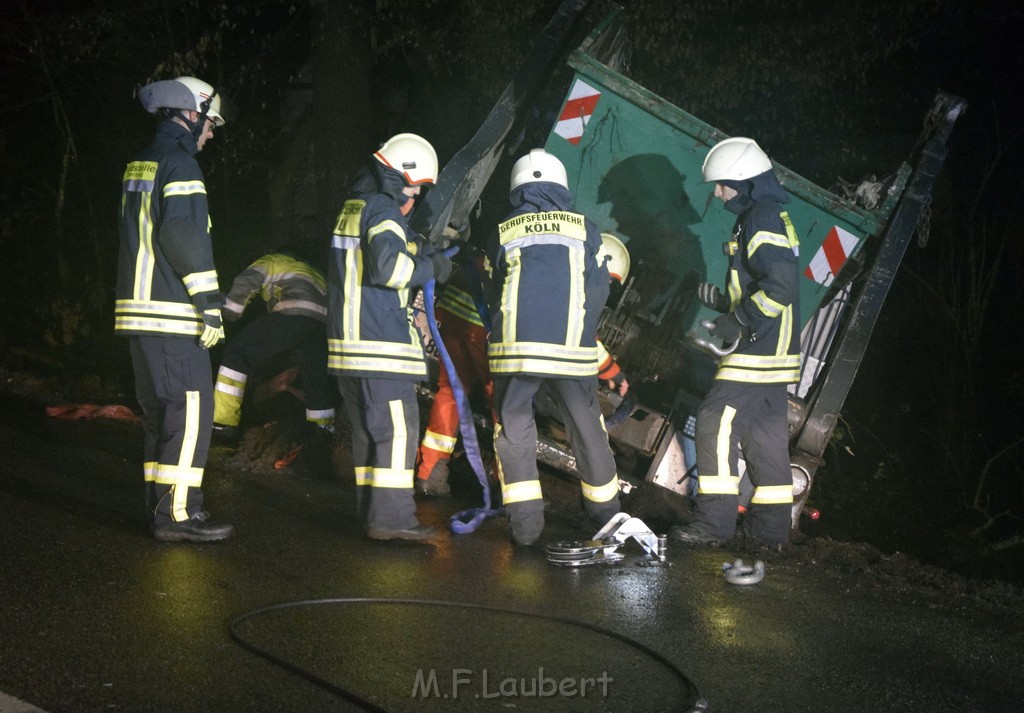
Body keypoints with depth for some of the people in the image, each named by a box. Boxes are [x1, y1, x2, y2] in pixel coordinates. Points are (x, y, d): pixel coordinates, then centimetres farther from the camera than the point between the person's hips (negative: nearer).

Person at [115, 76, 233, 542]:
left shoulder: (140, 165, 19)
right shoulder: (179, 164, -11)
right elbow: (183, 234, -22)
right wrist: (210, 302, -18)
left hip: (139, 308, 10)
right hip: (171, 313, -10)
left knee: (159, 410, 14)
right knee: (190, 408, -8)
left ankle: (162, 506, 19)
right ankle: (177, 515, -9)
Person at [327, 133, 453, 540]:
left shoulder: (353, 208, 19)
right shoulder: (384, 209, -11)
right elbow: (387, 265, -25)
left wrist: (420, 249, 13)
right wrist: (431, 267, -11)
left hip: (348, 340, 10)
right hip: (380, 343, -10)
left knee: (368, 430, 13)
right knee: (398, 428, -8)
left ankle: (372, 512, 18)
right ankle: (391, 518, -10)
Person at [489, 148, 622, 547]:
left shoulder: (503, 233, 9)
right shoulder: (583, 229, 8)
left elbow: (498, 289, 15)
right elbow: (597, 292, 7)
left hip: (515, 347, 0)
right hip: (572, 348, 0)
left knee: (513, 430, 9)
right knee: (587, 428, 15)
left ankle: (524, 524, 2)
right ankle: (605, 513, 27)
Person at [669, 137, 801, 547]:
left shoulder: (763, 221, -15)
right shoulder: (767, 218, 19)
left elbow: (781, 288, -25)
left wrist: (736, 322, -19)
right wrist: (722, 299, 12)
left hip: (758, 349, -11)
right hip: (770, 351, 11)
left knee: (717, 422, -10)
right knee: (765, 434, 12)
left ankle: (714, 521, -8)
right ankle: (769, 528, 17)